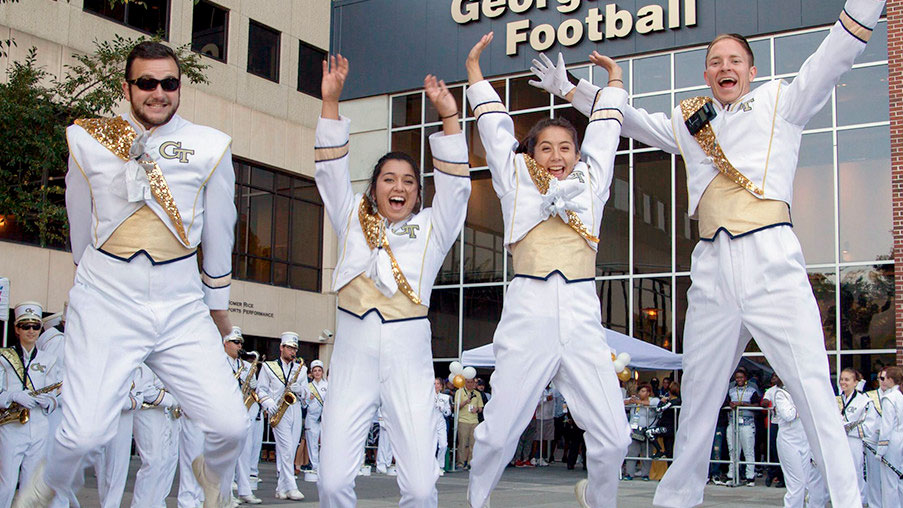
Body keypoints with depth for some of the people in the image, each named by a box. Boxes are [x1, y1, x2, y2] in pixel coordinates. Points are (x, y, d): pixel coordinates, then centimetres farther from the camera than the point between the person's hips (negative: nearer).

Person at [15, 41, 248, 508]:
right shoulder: (86, 140, 4)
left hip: (182, 307, 1)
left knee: (230, 425, -7)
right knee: (85, 432, -12)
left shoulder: (209, 147, 3)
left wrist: (218, 304, 20)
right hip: (106, 303, -1)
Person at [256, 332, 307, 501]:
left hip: (295, 411, 4)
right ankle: (291, 488, -13)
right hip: (279, 412, -4)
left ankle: (281, 489, 11)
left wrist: (299, 389, -8)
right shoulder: (268, 367, 9)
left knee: (290, 451, 4)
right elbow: (261, 389, 5)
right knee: (286, 449, -14)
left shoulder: (301, 369, 18)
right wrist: (269, 404, -12)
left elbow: (306, 394, 15)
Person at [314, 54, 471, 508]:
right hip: (351, 361, 1)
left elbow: (455, 185, 0)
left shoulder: (430, 230, 12)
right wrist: (330, 101, -1)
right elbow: (331, 171, 9)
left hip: (408, 361, -1)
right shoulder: (352, 224, 16)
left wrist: (449, 116, -10)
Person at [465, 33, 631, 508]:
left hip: (582, 321, 2)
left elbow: (604, 131, 28)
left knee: (613, 438, -3)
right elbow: (494, 125, 21)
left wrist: (614, 76, 37)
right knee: (498, 433, -3)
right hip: (528, 317, -1)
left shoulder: (590, 183, 17)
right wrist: (474, 67, 28)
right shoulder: (516, 182, 14)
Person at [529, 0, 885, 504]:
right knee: (698, 391, 8)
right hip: (713, 268, 4)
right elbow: (624, 116, 30)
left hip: (772, 258, -3)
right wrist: (568, 88, 31)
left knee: (813, 385, -8)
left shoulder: (782, 102, 11)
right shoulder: (687, 121, 20)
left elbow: (836, 56, 1)